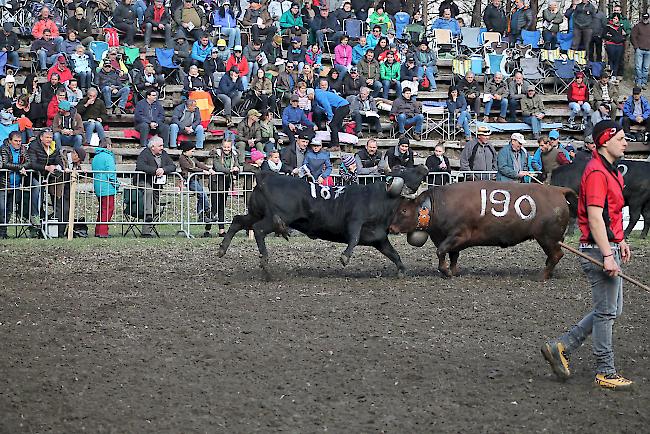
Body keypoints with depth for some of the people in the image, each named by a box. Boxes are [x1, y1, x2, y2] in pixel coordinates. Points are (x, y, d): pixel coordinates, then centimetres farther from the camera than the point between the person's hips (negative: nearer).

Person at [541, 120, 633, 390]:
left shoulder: (610, 171, 16)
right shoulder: (596, 173, -17)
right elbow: (594, 218, -23)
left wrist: (619, 241, 24)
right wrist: (607, 255, -26)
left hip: (608, 248, 10)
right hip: (598, 250, -10)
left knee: (611, 310, 15)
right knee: (606, 312, -3)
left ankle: (561, 347, 18)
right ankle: (605, 373, 6)